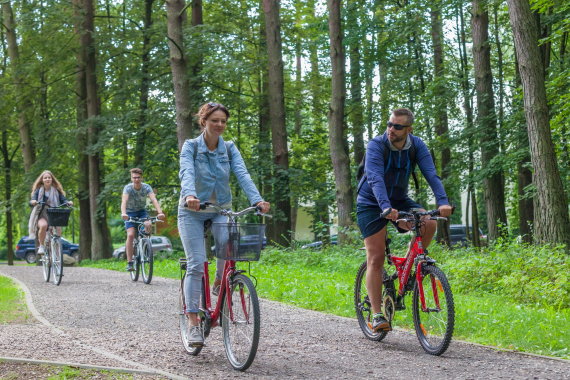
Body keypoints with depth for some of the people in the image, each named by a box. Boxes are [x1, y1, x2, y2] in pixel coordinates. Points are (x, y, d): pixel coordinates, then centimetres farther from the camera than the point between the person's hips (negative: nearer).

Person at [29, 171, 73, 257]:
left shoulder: (56, 191, 10)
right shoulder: (38, 190, 6)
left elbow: (63, 200, 0)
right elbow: (33, 200, -4)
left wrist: (68, 202, -22)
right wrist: (33, 202, -28)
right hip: (41, 215, -1)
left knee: (58, 228, -30)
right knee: (43, 225, -35)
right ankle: (41, 246, -17)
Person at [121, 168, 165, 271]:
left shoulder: (146, 187, -16)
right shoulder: (128, 188, -20)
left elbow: (154, 200, -30)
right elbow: (124, 201, -36)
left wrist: (160, 212, -48)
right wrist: (123, 213, -56)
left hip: (142, 211, 2)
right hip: (130, 213, -1)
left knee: (148, 225, -29)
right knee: (131, 235, -20)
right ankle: (129, 262, -15)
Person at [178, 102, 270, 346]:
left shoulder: (229, 149, 2)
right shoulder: (191, 146, -7)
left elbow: (242, 174, -13)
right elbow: (187, 173, -26)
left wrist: (257, 199, -31)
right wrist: (190, 195, -47)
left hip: (221, 209, 2)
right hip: (193, 211, -2)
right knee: (196, 264, -11)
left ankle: (220, 282, 2)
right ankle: (193, 322, -5)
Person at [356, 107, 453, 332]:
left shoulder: (417, 146, -11)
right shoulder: (376, 145, -22)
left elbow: (431, 174, -22)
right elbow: (375, 179, -36)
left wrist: (442, 201, -39)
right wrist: (386, 207, -52)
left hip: (400, 200, 4)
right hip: (372, 204, -3)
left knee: (429, 223, -25)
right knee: (376, 259, -9)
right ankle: (377, 315, -4)